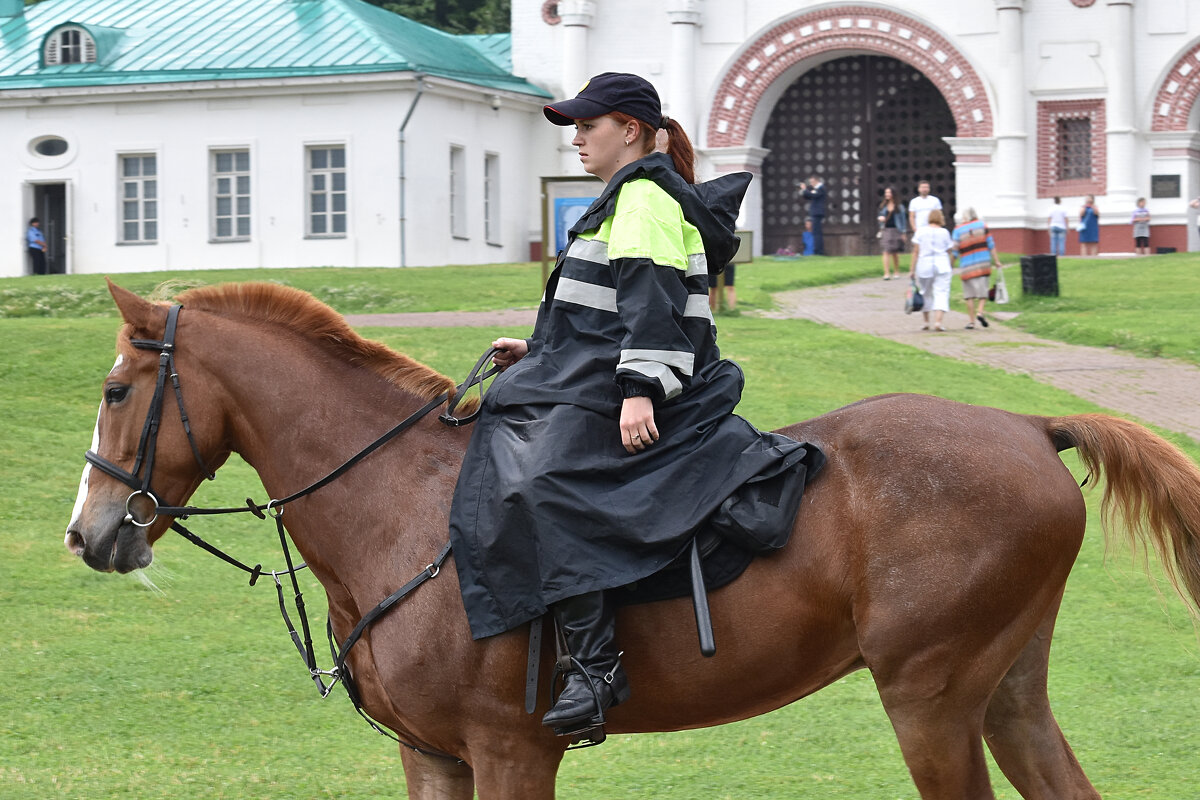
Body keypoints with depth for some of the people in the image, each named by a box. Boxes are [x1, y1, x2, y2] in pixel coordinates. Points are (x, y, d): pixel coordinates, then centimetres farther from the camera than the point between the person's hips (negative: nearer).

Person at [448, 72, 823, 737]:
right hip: (587, 382, 12)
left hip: (618, 398, -12)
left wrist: (640, 390, -27)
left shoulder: (643, 195, -9)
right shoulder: (626, 198, 24)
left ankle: (596, 665, -34)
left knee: (540, 488, -28)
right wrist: (537, 352, 24)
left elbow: (652, 303, -20)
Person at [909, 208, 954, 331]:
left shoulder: (921, 231, 0)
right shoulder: (944, 233, 0)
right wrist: (951, 267, 26)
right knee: (941, 294, -3)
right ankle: (938, 321, -18)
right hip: (942, 265, -1)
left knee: (926, 293, 16)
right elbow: (948, 252, 8)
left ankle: (926, 322, 19)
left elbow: (916, 252, -3)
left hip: (924, 266, 1)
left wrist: (912, 269, -1)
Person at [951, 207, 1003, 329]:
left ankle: (971, 320, 5)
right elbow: (990, 244, 0)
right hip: (984, 263, 0)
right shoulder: (982, 225, 1)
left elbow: (955, 251, -3)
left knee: (970, 294, 7)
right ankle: (980, 311, -13)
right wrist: (996, 260, 5)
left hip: (967, 266, 0)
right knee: (983, 290, 10)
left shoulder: (958, 230, -2)